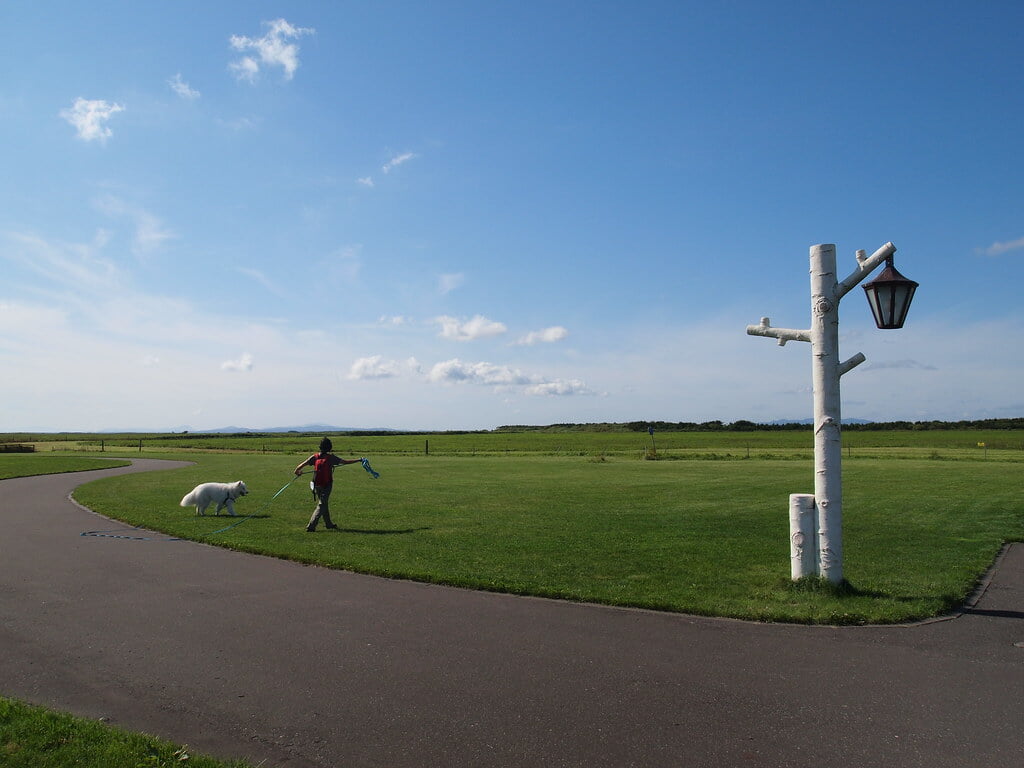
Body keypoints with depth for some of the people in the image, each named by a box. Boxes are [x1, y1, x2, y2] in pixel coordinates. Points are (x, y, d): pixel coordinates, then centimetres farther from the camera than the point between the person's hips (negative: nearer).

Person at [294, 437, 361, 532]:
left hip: (317, 485, 5)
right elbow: (346, 461, -11)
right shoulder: (331, 457, -11)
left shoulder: (315, 457, -2)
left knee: (323, 504, 19)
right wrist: (359, 460, -5)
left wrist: (297, 471, 13)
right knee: (321, 506, 1)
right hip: (326, 486, -5)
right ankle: (311, 526, -7)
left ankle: (328, 524, 32)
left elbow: (302, 464, -6)